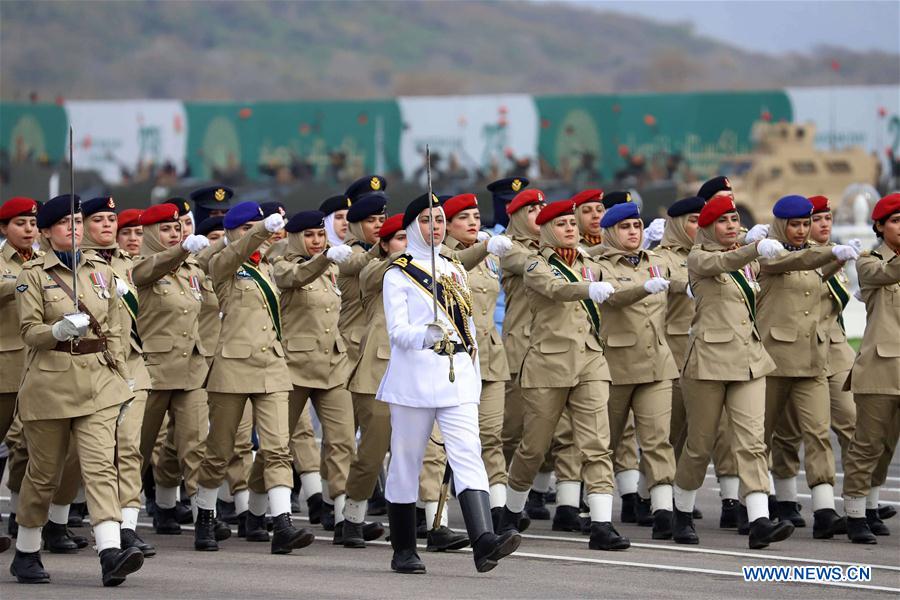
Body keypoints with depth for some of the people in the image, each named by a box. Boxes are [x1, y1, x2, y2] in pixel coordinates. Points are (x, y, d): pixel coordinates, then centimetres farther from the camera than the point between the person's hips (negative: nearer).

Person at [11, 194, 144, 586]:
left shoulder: (101, 272, 12)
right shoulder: (32, 275, -1)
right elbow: (29, 330, -8)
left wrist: (122, 375, 13)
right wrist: (58, 330, -27)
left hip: (99, 381, 3)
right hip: (50, 381, -3)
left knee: (101, 465, -12)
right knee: (43, 472, 6)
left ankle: (110, 553, -24)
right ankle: (26, 554, 23)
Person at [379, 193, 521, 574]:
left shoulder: (455, 271, 17)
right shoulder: (398, 275, 1)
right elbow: (397, 330, -10)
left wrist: (474, 377, 17)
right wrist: (426, 336, -30)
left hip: (457, 375, 4)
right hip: (415, 375, -4)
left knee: (468, 455, -12)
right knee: (406, 461, 3)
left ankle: (484, 541, -26)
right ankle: (404, 551, 13)